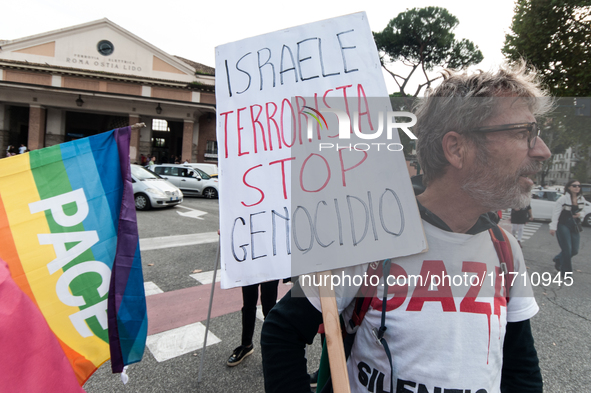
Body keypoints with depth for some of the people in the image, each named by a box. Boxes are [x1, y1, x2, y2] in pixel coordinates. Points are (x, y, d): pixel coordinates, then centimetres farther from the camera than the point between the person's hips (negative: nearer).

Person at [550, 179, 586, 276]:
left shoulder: (582, 199, 5)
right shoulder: (563, 199, -12)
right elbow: (555, 214, -12)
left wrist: (580, 214, -6)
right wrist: (553, 227, -15)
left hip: (574, 226, 6)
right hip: (563, 225, -6)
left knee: (575, 250, 7)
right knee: (567, 250, -3)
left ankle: (558, 260, 34)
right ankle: (566, 271, 14)